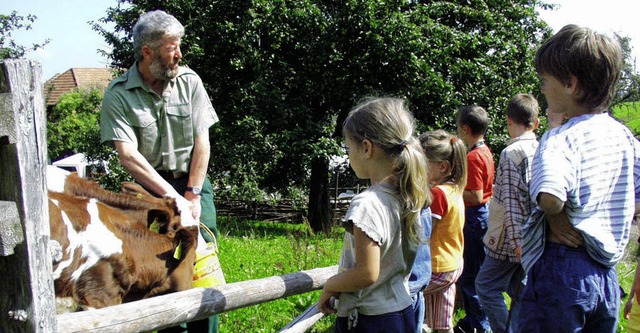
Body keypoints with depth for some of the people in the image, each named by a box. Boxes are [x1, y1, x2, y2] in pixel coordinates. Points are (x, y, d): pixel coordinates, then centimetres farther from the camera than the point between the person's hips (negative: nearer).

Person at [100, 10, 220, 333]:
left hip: (193, 183, 2)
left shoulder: (189, 81, -1)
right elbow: (127, 155, -15)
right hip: (149, 186, -2)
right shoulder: (119, 94, -9)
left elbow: (202, 142, -2)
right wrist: (171, 196, -18)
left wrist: (192, 196, -6)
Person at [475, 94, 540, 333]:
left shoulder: (511, 153, -16)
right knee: (519, 289, 15)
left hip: (511, 238, -8)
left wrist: (516, 240, -22)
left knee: (486, 286, 3)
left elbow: (511, 201, -20)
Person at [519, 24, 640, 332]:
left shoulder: (563, 137, -17)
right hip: (606, 276, 7)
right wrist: (612, 226, 13)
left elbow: (550, 197, -35)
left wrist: (558, 220, -15)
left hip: (562, 271, -7)